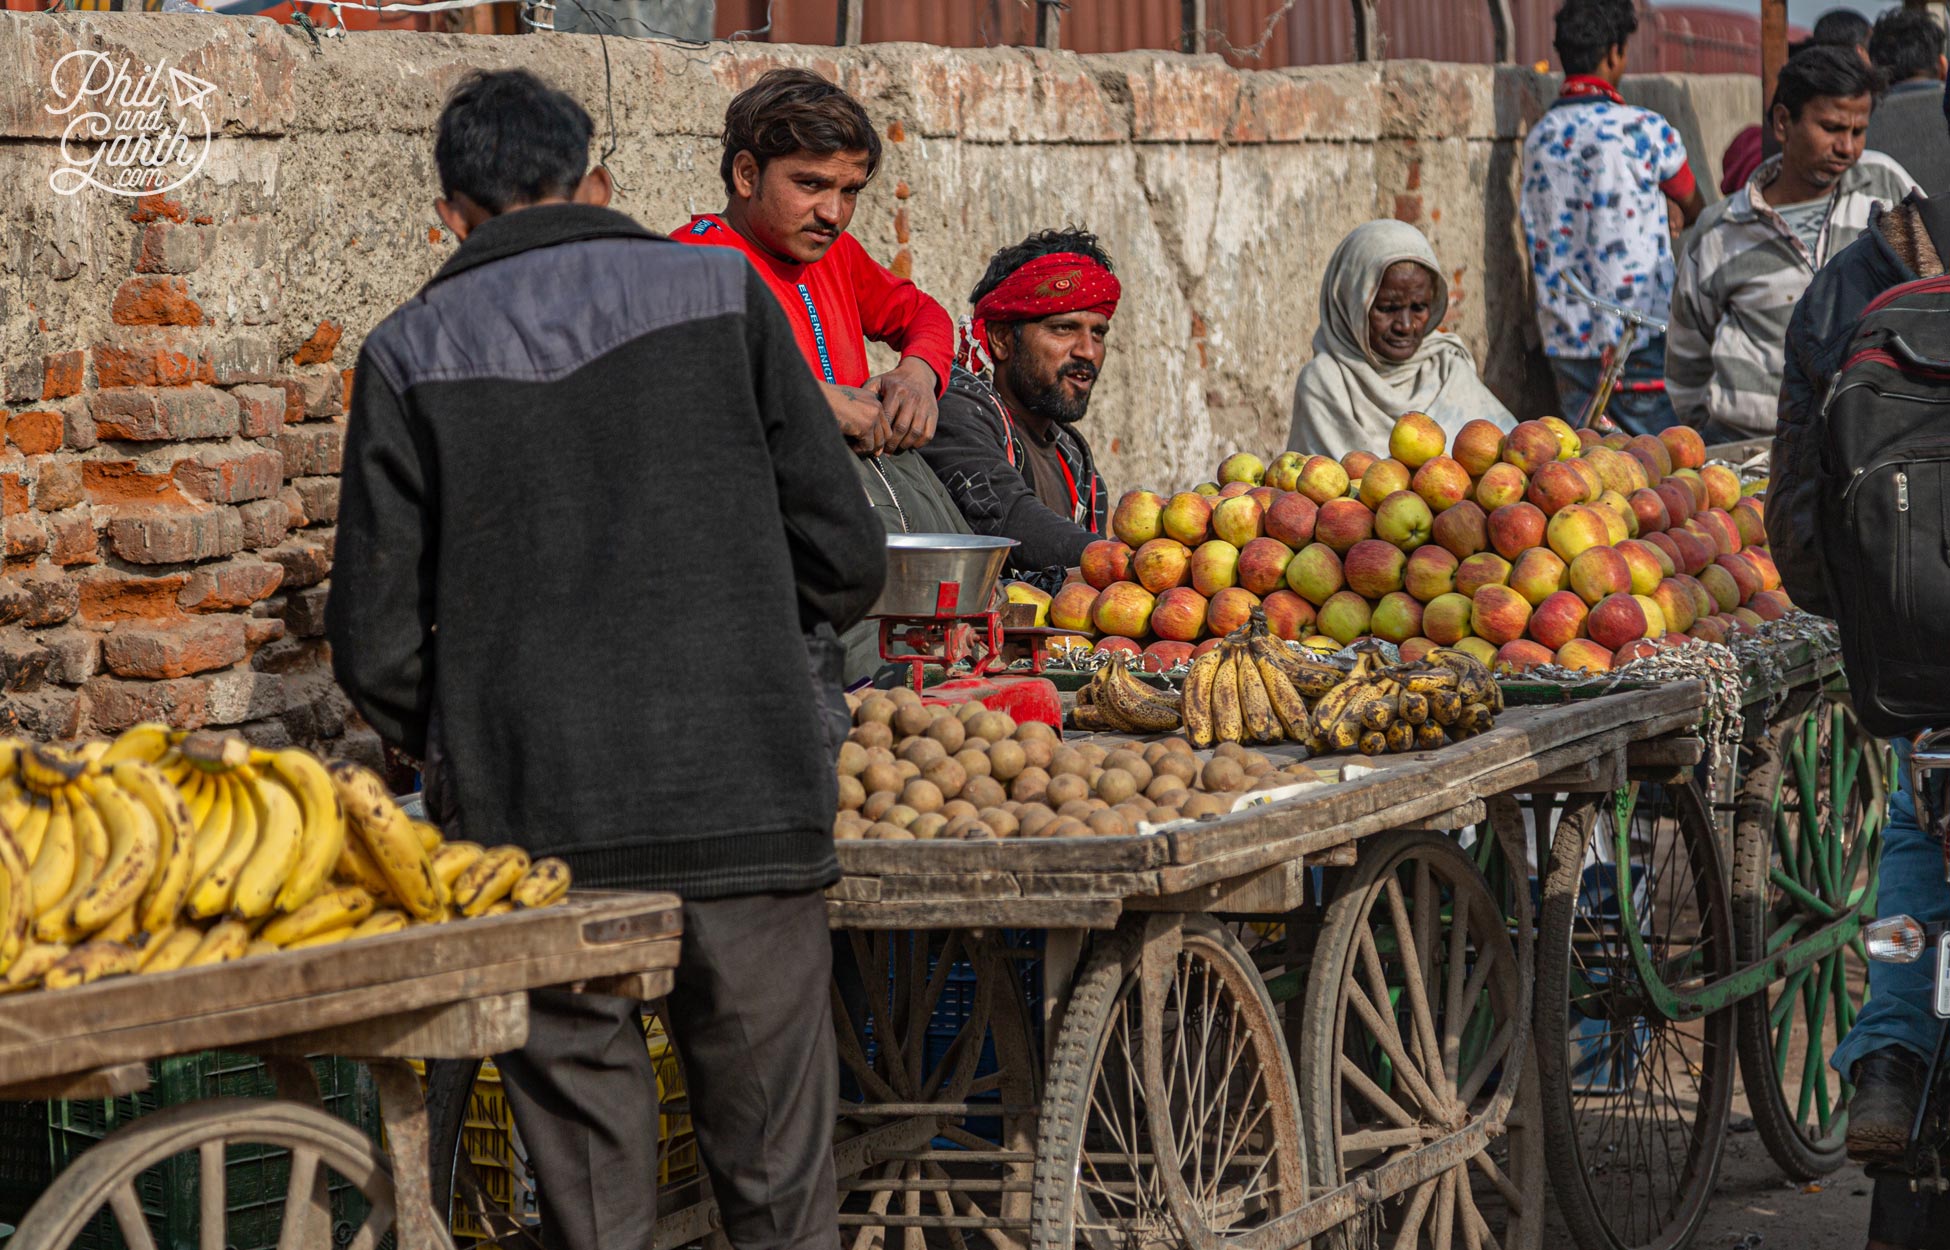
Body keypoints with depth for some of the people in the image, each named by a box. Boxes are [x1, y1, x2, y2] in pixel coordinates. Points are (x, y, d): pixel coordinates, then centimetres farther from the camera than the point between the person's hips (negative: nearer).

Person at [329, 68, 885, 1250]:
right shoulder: (721, 293, 4)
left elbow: (377, 644, 2)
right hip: (742, 798, 0)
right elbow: (846, 554, 3)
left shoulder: (411, 355, 4)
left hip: (535, 823, 0)